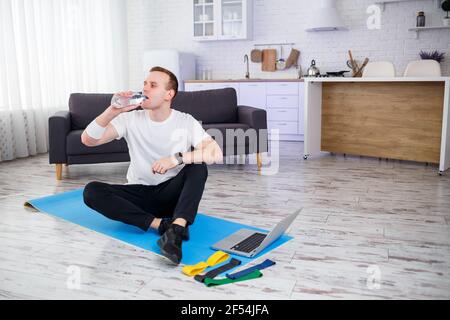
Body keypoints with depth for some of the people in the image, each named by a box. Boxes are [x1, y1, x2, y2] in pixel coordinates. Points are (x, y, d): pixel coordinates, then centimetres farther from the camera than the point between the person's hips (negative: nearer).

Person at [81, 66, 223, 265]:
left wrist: (177, 158, -30)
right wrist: (112, 111, -23)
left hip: (171, 194, -1)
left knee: (198, 167, -28)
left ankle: (175, 230, -43)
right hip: (139, 194, 2)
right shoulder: (131, 119, -2)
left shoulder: (186, 122, -6)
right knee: (91, 191, -23)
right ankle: (161, 224, -29)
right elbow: (88, 140, -9)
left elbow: (216, 154, -19)